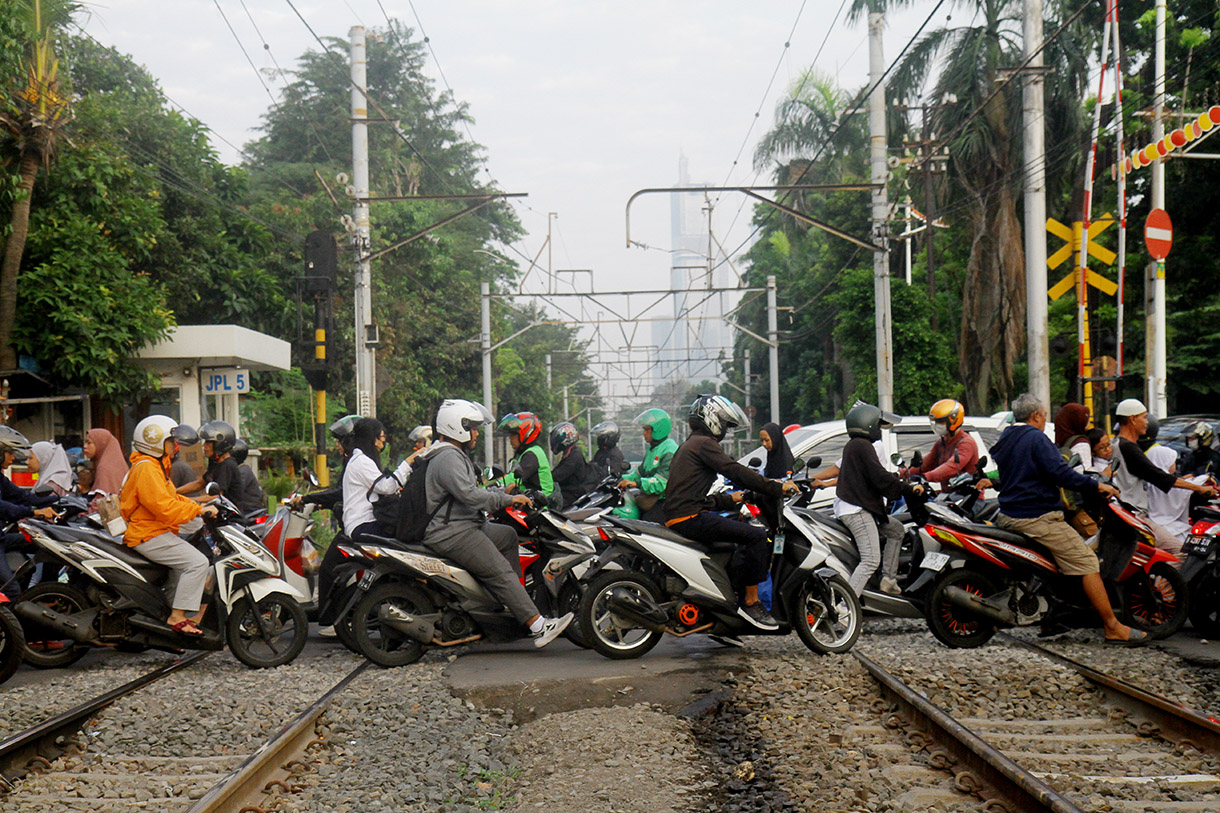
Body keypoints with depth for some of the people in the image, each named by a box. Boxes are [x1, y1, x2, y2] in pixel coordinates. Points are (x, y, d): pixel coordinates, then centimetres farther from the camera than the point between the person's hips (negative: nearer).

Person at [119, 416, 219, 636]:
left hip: (157, 532, 11)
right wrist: (199, 510, -19)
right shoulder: (146, 469, -17)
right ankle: (177, 617, -19)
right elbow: (165, 508, -25)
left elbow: (171, 499, 23)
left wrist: (198, 506, 9)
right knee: (197, 562, -20)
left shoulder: (155, 467, 19)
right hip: (148, 535, -11)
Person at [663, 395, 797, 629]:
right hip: (691, 518, -11)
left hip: (678, 517, 11)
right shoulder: (703, 443, -5)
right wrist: (778, 488, -10)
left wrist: (730, 500, 34)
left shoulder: (688, 446, 27)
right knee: (756, 536, -18)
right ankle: (750, 603, -17)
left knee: (748, 533, 22)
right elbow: (736, 472, -14)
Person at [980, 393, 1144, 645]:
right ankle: (1113, 627, -10)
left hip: (1008, 517, 10)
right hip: (1038, 518, -9)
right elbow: (1060, 473, -20)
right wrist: (1096, 486, -14)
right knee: (1087, 563, -8)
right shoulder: (1036, 438, -11)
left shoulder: (1004, 439, 15)